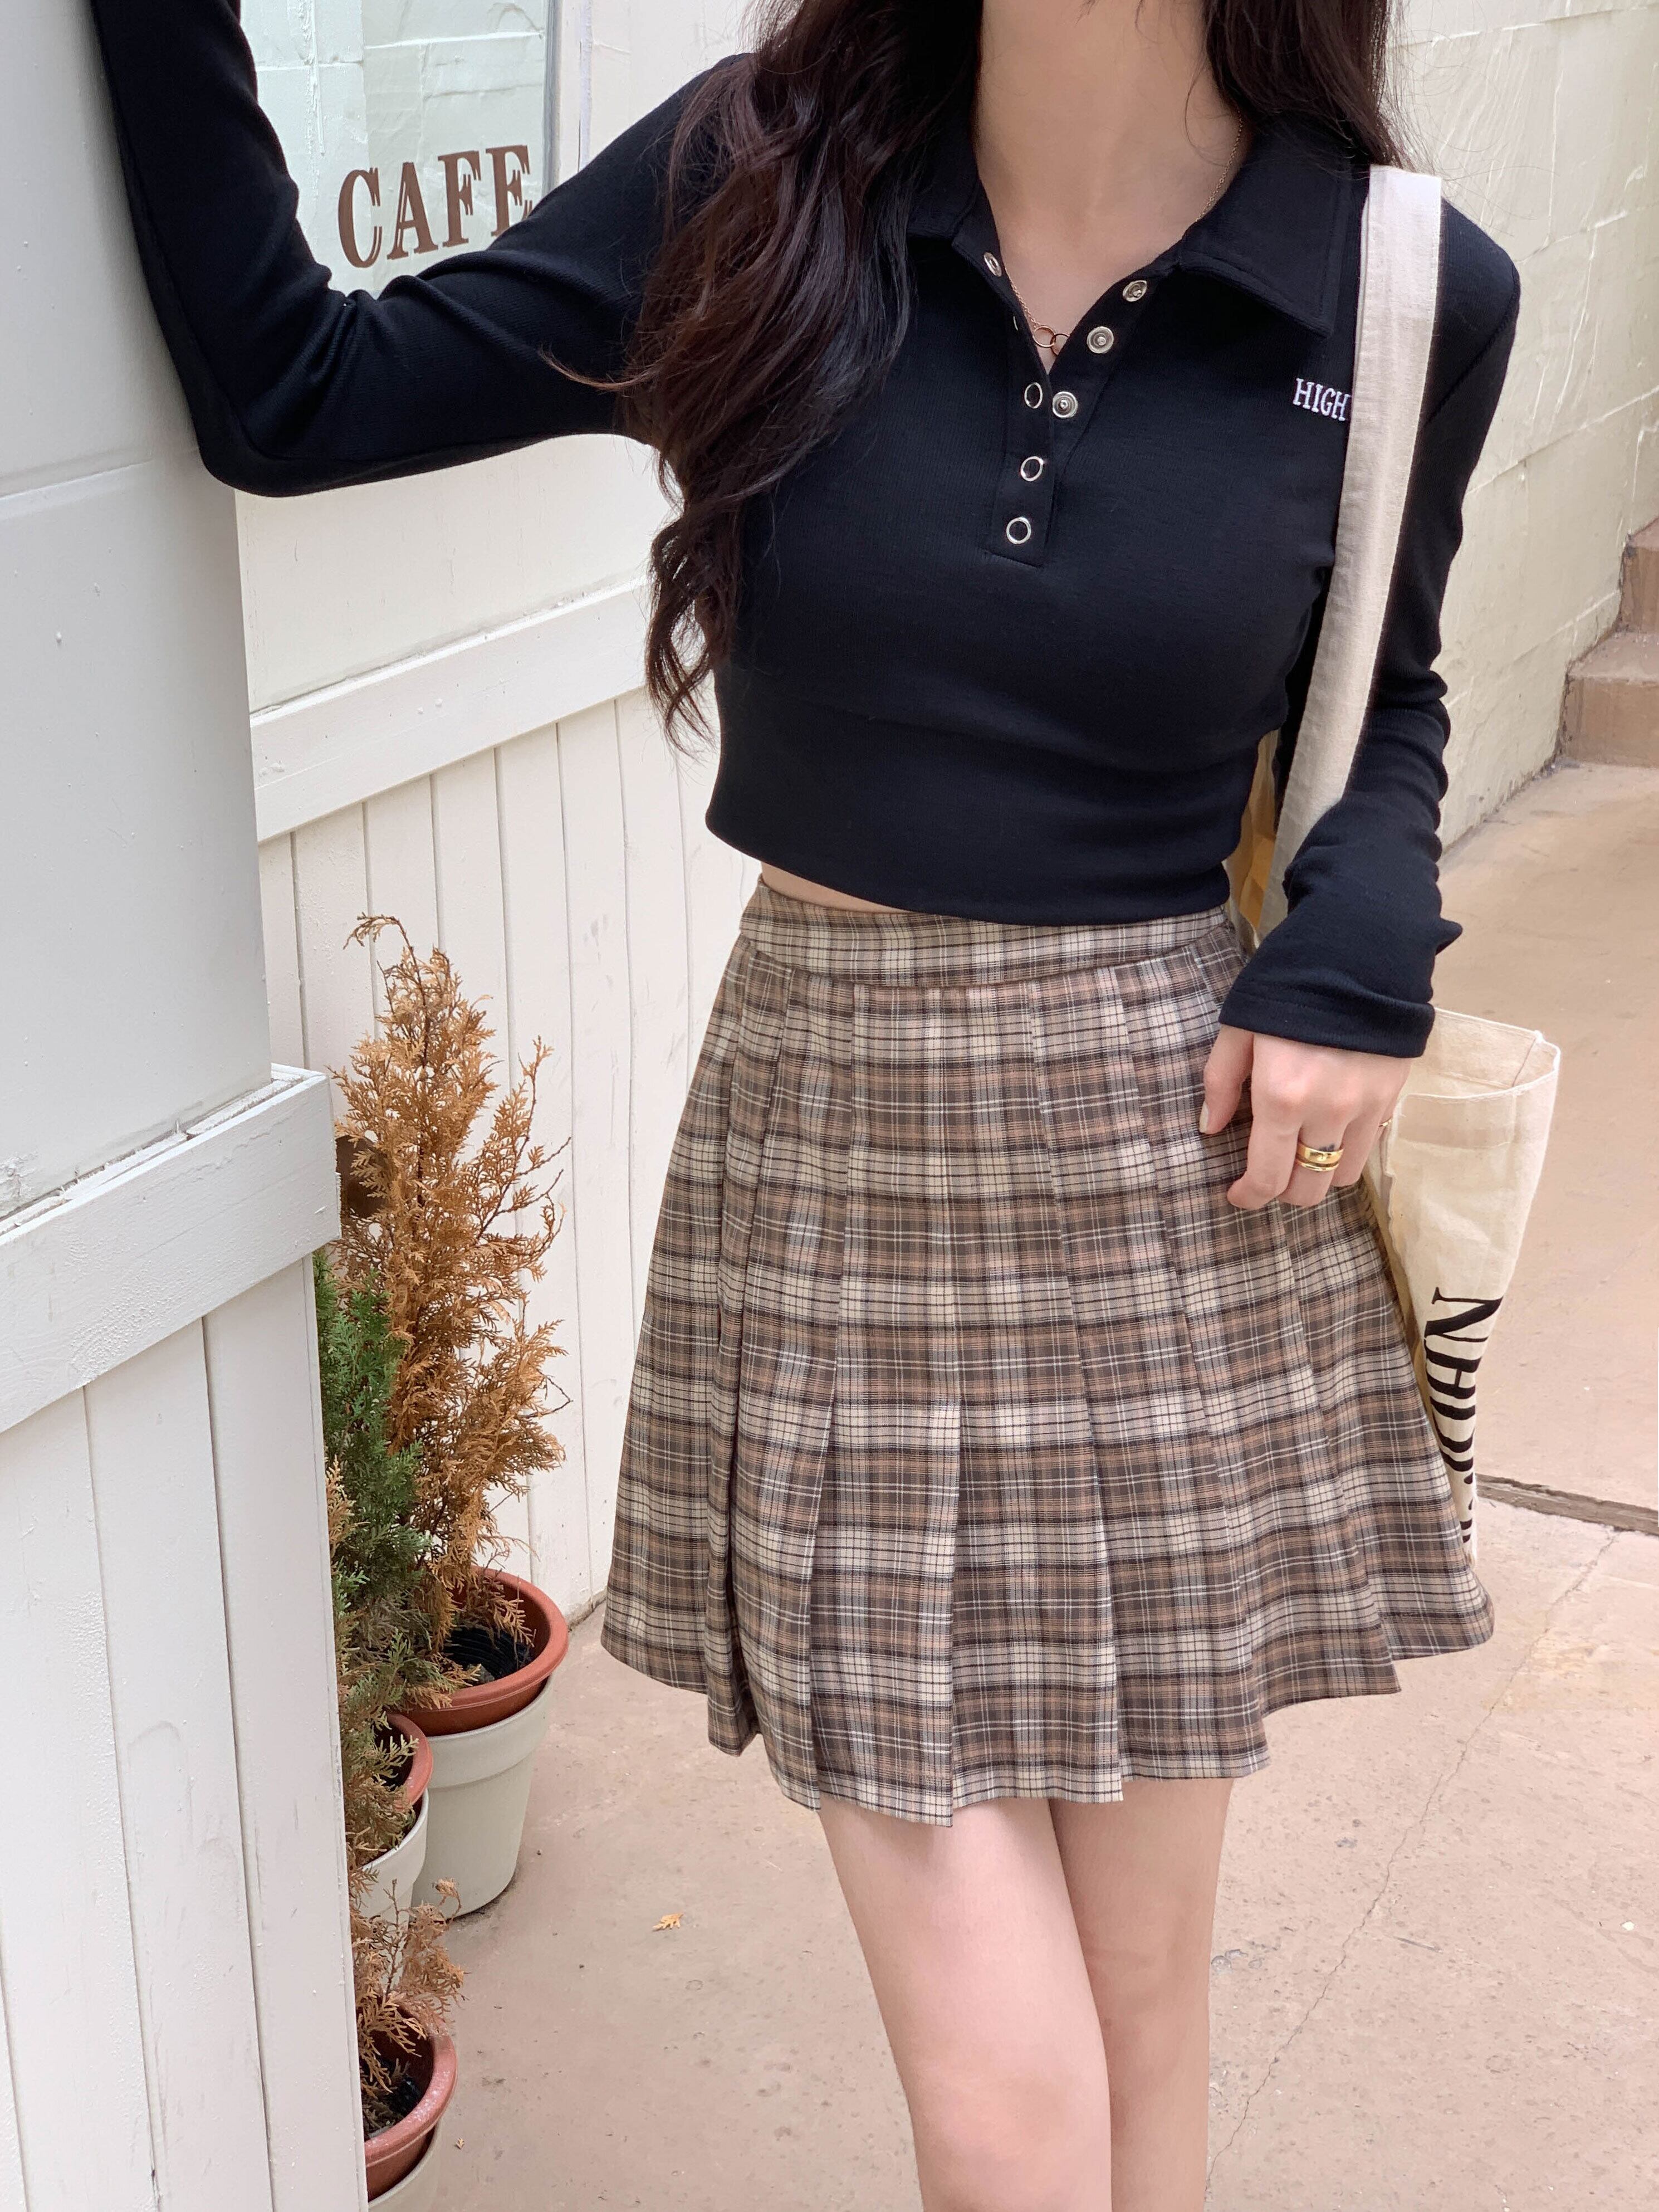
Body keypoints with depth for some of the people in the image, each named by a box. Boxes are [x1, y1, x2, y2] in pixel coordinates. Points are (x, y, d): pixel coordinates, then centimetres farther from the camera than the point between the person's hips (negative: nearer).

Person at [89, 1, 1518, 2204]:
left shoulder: (1411, 294, -3)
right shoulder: (764, 182, -4)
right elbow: (290, 394, -2)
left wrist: (1356, 960, -5)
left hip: (1176, 1168, 1)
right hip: (838, 1151, -1)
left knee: (1144, 1996, 15)